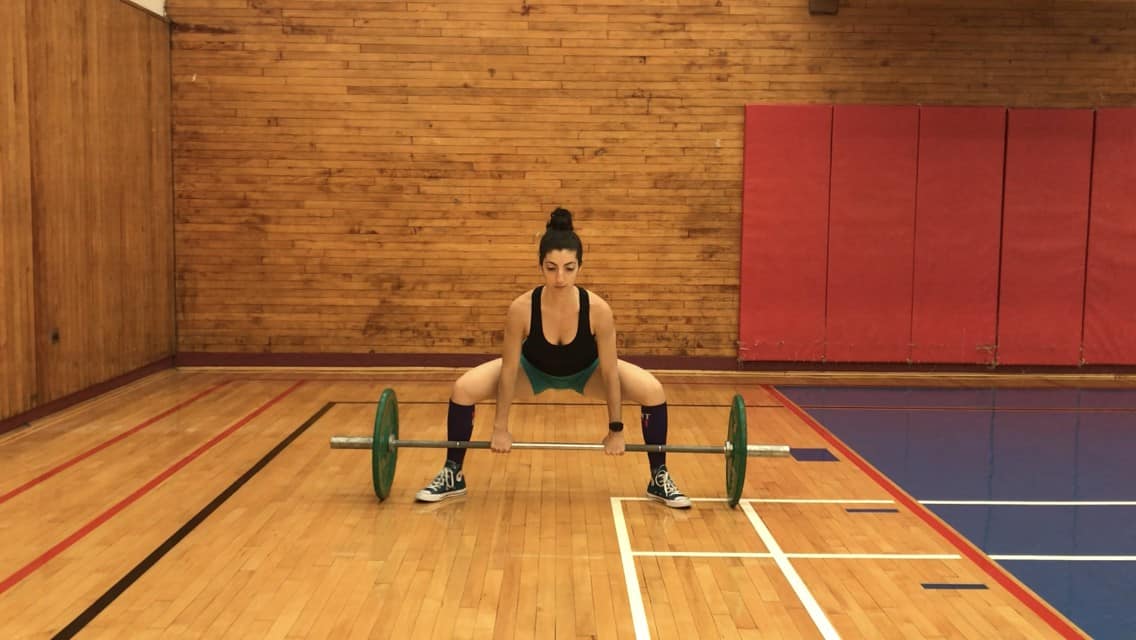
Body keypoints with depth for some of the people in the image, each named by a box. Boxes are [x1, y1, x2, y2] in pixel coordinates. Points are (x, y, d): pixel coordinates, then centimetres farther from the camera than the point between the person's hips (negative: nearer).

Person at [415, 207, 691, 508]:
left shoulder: (598, 310, -37)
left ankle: (660, 479, 2)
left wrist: (615, 430, -17)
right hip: (535, 370, 0)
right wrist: (501, 428, -15)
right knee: (463, 389, -18)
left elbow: (609, 372, -24)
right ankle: (452, 475, 5)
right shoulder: (521, 308, -36)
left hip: (585, 371, 0)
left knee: (653, 391, -20)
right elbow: (509, 370, -23)